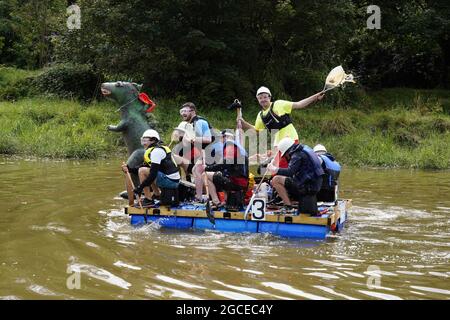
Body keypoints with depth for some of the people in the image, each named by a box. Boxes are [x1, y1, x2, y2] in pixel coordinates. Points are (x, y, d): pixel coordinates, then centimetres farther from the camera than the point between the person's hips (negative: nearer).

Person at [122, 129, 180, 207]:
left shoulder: (156, 151, -14)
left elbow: (153, 174, -21)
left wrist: (140, 187, -16)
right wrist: (129, 168, 9)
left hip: (170, 181, -11)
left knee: (142, 171, -13)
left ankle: (148, 200, -9)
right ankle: (157, 194, 25)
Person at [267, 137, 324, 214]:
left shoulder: (297, 155, -12)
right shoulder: (304, 149, 17)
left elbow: (290, 172, -24)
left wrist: (275, 169, -16)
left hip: (308, 186, -10)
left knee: (276, 180, -12)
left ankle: (289, 206, -14)